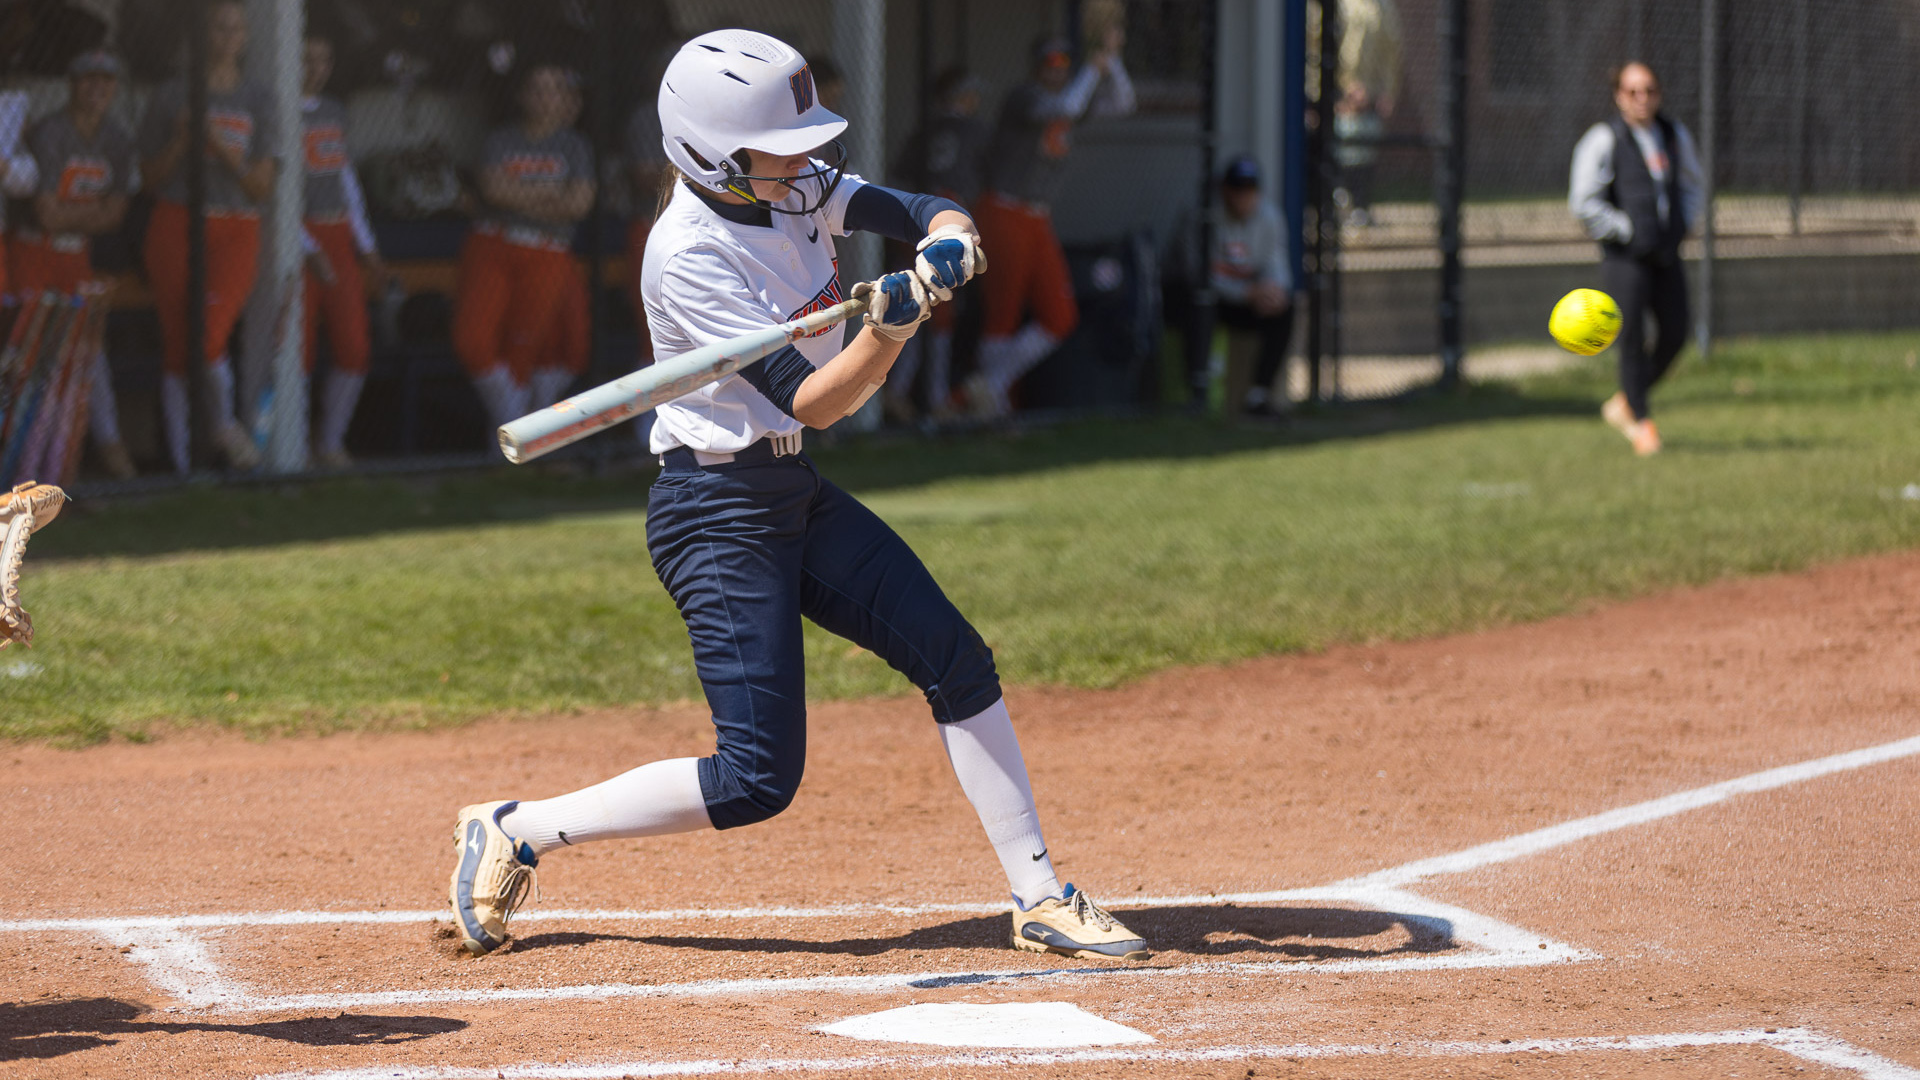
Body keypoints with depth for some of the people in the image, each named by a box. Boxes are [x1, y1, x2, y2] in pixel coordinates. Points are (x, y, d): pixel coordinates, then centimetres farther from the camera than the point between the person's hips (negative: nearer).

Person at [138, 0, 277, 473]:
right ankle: (181, 465, 9)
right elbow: (151, 177, 9)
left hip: (236, 230, -1)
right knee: (177, 350, -1)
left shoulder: (258, 101, 10)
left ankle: (225, 424, 5)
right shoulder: (172, 96, 8)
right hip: (176, 226, 1)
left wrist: (224, 150, -10)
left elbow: (262, 188, 6)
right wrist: (180, 141, -7)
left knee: (210, 337, -22)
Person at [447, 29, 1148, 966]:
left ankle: (1040, 900, 12)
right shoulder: (690, 255, -23)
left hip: (794, 494, 9)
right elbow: (814, 400, -24)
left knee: (960, 664, 4)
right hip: (717, 512, -9)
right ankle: (516, 833, 2)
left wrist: (943, 249, -24)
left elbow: (930, 217, -1)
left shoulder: (793, 188, 0)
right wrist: (890, 326, -40)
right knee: (757, 780, -11)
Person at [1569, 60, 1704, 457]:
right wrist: (1628, 231, -10)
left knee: (1675, 334, 2)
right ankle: (1641, 423, 5)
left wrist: (1681, 227, 7)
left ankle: (1624, 403, 22)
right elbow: (1584, 202, -8)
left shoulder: (1675, 135, 10)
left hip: (1667, 255, 5)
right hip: (1624, 258, -5)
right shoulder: (1603, 139, -7)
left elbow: (1694, 186, 23)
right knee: (1631, 337, -8)